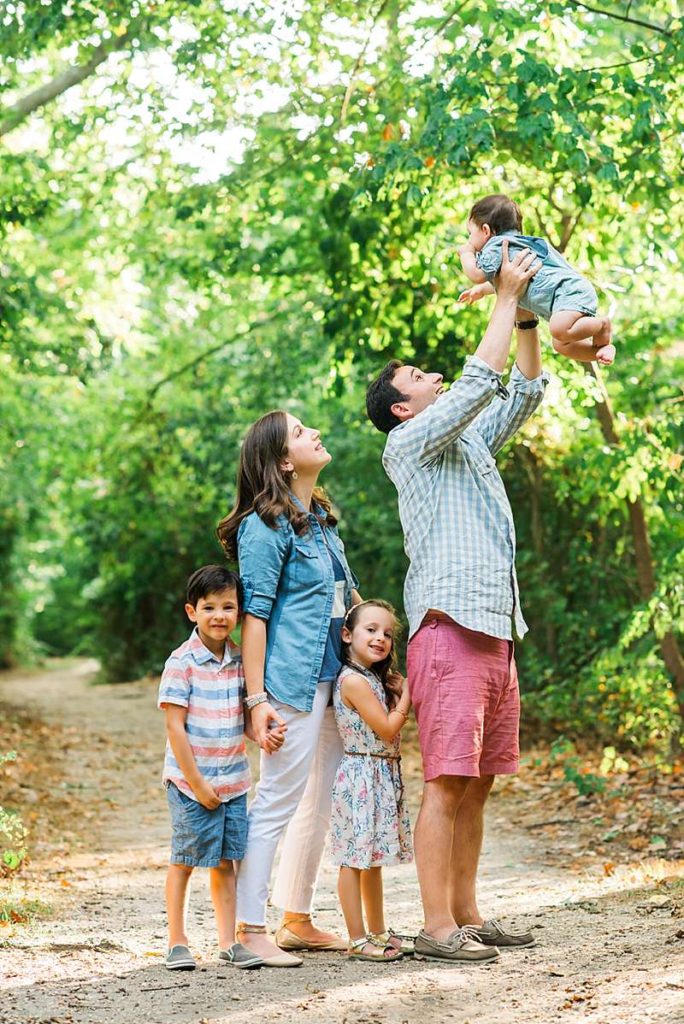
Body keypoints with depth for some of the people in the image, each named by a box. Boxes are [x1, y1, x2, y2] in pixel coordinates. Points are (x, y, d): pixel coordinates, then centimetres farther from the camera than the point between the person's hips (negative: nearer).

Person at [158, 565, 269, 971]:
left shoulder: (241, 660, 4)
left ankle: (228, 941, 15)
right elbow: (175, 727, -13)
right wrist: (197, 783, -13)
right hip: (191, 783, -5)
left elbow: (246, 717, 11)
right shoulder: (182, 662, -12)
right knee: (185, 861, 4)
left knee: (225, 862, 9)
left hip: (233, 782, 5)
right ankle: (178, 941, 15)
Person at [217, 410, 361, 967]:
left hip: (333, 680, 9)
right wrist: (257, 699, -18)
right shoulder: (266, 527, -11)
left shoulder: (321, 517, 15)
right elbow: (254, 616, -14)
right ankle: (251, 930, 0)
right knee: (278, 801, -6)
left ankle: (298, 921, 22)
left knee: (323, 804, 13)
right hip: (292, 681, -9)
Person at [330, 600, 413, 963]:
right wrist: (407, 692, -8)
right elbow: (387, 729, -16)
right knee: (355, 858, -4)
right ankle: (358, 939, -2)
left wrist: (398, 690, 6)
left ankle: (378, 932, 22)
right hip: (361, 776, -10)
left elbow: (390, 729, 16)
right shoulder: (354, 680, -16)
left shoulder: (375, 679, 14)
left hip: (382, 777, 10)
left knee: (372, 858, 15)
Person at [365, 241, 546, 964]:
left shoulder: (470, 441, 24)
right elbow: (479, 382, -10)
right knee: (447, 782, -11)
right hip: (448, 628, -9)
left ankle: (467, 916, 13)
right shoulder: (410, 442, 0)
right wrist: (506, 299, -3)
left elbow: (521, 394, 25)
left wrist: (528, 316, 16)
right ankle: (438, 927, -10)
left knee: (477, 784, 9)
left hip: (493, 631, 9)